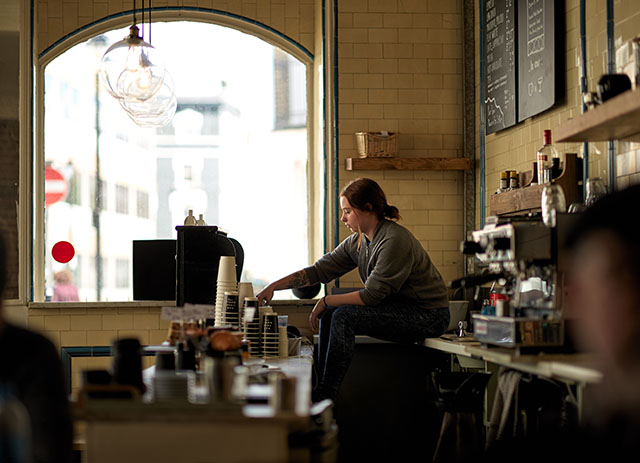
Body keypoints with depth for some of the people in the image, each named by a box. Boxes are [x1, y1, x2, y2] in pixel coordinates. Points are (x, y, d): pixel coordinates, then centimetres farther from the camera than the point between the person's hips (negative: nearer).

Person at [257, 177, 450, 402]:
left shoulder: (395, 240, -23)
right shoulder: (357, 242, 5)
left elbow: (371, 295, -23)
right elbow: (319, 270, 5)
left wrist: (327, 301, -12)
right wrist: (274, 286, -3)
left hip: (429, 315, -9)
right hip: (399, 307, 9)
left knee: (344, 316, -20)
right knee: (330, 314, 4)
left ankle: (326, 397, -12)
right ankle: (321, 388, 9)